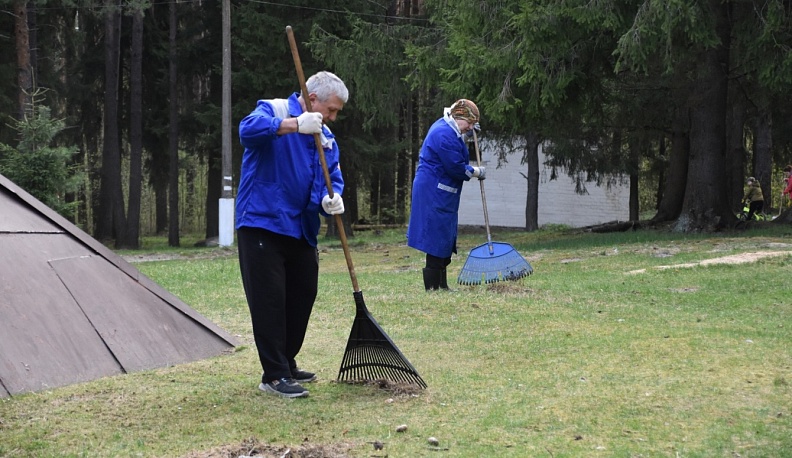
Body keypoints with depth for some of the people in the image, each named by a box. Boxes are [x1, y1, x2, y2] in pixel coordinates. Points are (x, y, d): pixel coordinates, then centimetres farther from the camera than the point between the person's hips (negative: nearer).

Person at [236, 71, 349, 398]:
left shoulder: (326, 137, 13)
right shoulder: (273, 110, -8)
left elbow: (333, 177, 9)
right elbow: (249, 130, -29)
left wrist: (331, 199, -14)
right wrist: (296, 124, -38)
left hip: (302, 230, 8)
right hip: (262, 225, -7)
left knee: (301, 299, 13)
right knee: (269, 302, -6)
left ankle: (287, 365, 28)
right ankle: (274, 375, 0)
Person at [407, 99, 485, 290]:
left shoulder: (444, 126, 14)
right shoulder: (445, 136, -19)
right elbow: (456, 168, -19)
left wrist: (467, 132, 20)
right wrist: (476, 172, -1)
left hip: (439, 193, 11)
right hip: (435, 193, -11)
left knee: (446, 238, 13)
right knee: (438, 238, -9)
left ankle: (441, 285, 18)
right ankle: (433, 286, -7)